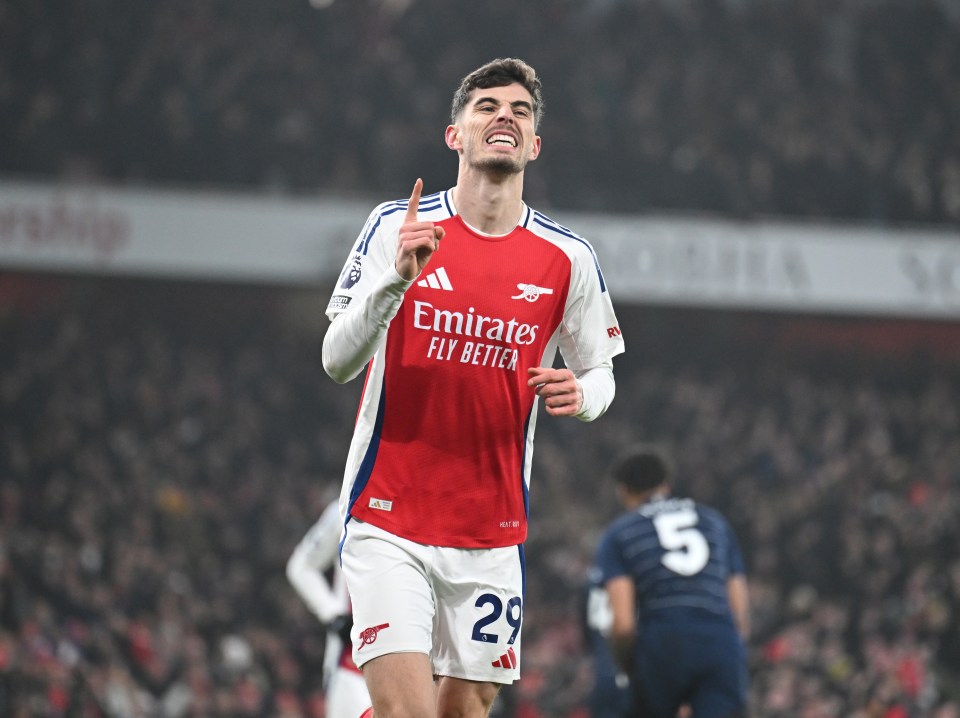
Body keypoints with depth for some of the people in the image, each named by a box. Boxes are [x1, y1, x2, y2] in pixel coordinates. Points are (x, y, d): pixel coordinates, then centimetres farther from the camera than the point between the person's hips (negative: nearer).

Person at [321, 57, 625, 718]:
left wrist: (581, 395, -11)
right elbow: (337, 362, -7)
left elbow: (599, 374, 13)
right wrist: (396, 280, -24)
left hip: (494, 533, 3)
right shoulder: (397, 228, -4)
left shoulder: (569, 259, 2)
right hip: (388, 519, -3)